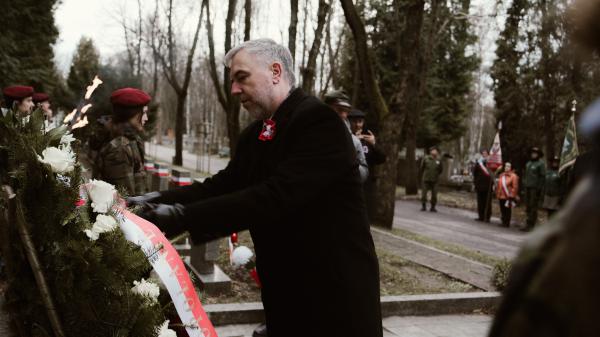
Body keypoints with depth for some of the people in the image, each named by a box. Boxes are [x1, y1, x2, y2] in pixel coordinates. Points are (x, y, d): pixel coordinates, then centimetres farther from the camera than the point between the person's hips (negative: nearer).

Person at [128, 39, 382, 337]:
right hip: (283, 287, 7)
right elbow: (222, 185, 4)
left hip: (336, 286, -7)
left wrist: (184, 216, -30)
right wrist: (157, 200, -11)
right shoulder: (254, 134, 8)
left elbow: (277, 195, -29)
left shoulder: (320, 121, -20)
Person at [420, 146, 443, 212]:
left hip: (434, 180, 1)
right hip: (426, 179, 0)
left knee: (434, 194, 0)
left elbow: (441, 169, 13)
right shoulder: (426, 158, -4)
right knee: (424, 194, 1)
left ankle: (433, 207, 12)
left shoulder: (439, 160, -1)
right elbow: (422, 167, 10)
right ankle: (423, 206, 15)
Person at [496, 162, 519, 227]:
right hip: (501, 197, 6)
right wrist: (497, 195, 16)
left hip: (508, 197, -6)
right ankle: (503, 222, 23)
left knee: (507, 211, -1)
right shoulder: (501, 175, 13)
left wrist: (511, 197, -13)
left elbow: (515, 187, -10)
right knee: (502, 210, 12)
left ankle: (506, 223, 8)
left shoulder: (513, 176, -7)